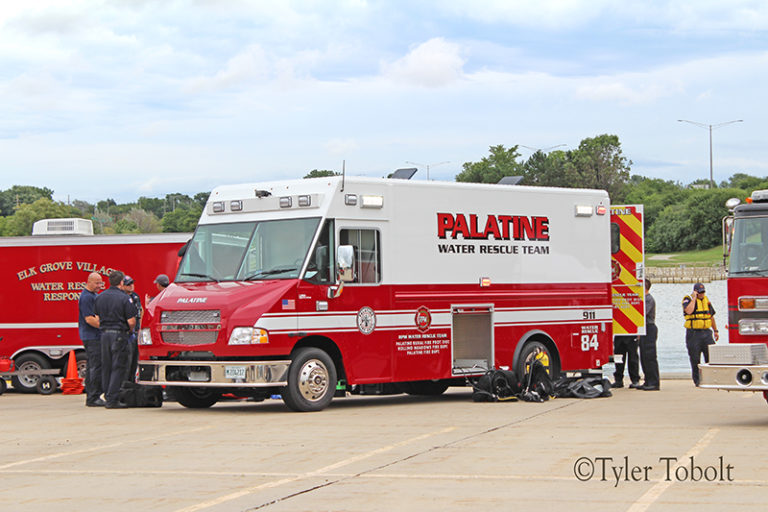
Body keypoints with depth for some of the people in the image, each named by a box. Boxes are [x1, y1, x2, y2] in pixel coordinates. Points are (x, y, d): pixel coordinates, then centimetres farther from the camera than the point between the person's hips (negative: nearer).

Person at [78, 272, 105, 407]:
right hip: (92, 336, -10)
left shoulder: (95, 295, 18)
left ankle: (91, 397, 16)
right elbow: (89, 319, -20)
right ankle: (93, 398, -11)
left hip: (97, 336, 10)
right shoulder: (86, 297, -14)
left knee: (92, 367, 12)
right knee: (96, 367, -11)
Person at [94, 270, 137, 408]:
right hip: (119, 335, -6)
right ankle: (112, 400, -7)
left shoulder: (100, 297, 7)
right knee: (118, 367, -2)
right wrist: (129, 330, 8)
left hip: (104, 334, 6)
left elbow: (98, 318, 13)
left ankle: (107, 397, 17)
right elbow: (131, 321, -13)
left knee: (106, 367, 13)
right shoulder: (124, 298, -12)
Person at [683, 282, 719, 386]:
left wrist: (715, 331, 20)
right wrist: (694, 298, -17)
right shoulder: (688, 300, -3)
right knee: (695, 359, -1)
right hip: (693, 334, -4)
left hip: (706, 333, 4)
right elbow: (689, 311, -25)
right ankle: (697, 380, 6)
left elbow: (711, 317, 22)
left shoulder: (706, 300, 14)